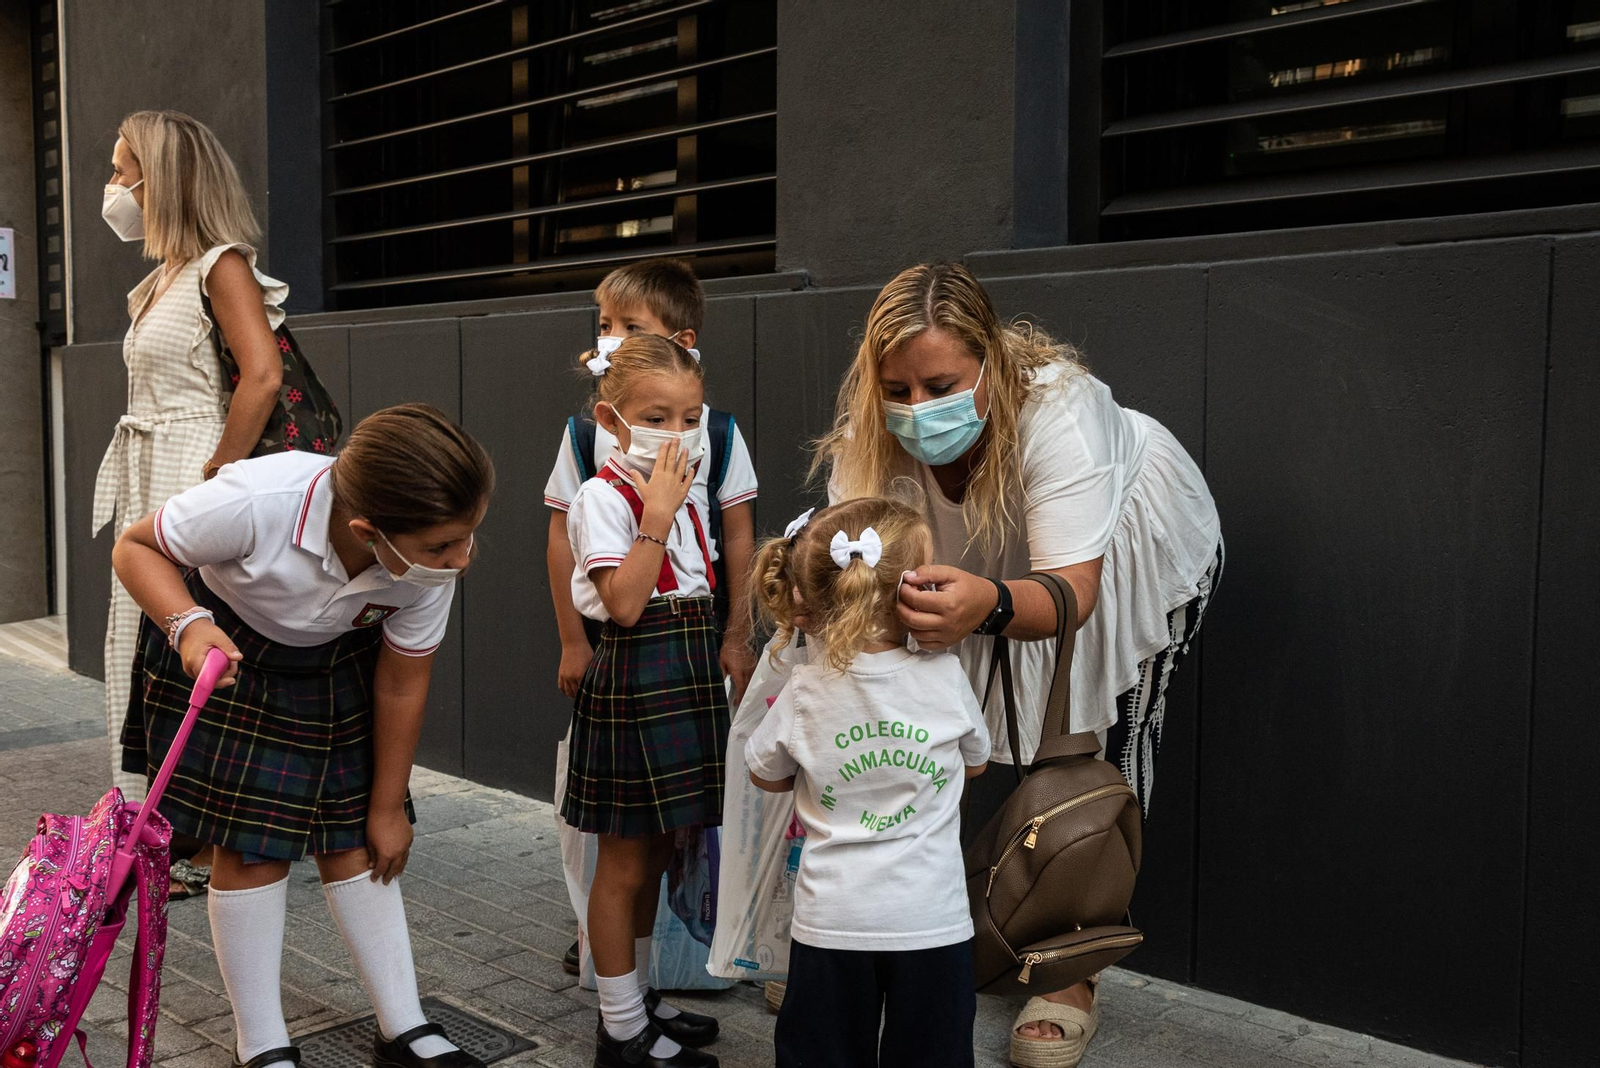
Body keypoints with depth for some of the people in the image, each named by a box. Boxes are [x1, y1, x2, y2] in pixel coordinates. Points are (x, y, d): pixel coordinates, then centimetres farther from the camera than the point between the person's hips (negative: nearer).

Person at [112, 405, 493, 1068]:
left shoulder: (432, 564, -28)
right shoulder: (256, 500, -40)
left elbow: (402, 685, -12)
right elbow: (135, 547, -19)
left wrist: (387, 807, -2)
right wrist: (189, 624, -38)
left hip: (332, 667, 3)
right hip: (221, 653, -3)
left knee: (352, 840, 4)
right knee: (253, 844, -5)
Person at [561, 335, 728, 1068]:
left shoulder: (684, 492, 11)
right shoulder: (605, 497, -13)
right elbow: (625, 604, -24)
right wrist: (656, 517, -23)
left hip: (688, 679, 8)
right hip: (635, 681, -8)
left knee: (653, 853, 18)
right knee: (624, 862, 4)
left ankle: (638, 1000, 34)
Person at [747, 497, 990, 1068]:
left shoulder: (805, 693, -10)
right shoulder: (946, 678, -12)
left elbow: (765, 775, 8)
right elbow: (975, 763, 7)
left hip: (831, 921, 1)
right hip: (932, 920, 0)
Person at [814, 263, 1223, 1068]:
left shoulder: (1056, 407, -41)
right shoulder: (880, 423, -27)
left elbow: (1072, 592, -44)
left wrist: (989, 606, -66)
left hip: (1132, 551, -3)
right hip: (997, 560, 4)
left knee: (1101, 745, -8)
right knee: (988, 731, -4)